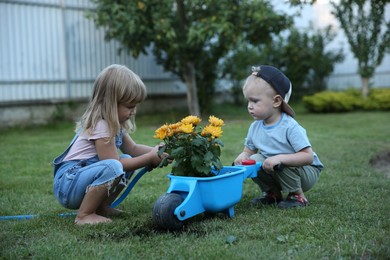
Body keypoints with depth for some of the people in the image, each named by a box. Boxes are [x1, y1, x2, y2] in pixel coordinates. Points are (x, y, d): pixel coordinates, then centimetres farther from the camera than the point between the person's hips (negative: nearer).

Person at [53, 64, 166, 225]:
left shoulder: (114, 123, 9)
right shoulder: (101, 126, -19)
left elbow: (132, 148, 16)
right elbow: (114, 164, -19)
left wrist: (155, 151, -1)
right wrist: (150, 158, -14)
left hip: (83, 173, 10)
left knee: (128, 160, 9)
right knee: (112, 168, -33)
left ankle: (101, 207, 5)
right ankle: (84, 216, -18)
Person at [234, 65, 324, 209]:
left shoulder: (290, 127, -26)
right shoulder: (254, 127, -6)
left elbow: (308, 156, -31)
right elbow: (248, 151, 5)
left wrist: (280, 158, -42)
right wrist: (243, 156, -20)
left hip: (307, 172, -5)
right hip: (274, 169, 6)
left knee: (280, 164, -32)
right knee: (254, 160, -17)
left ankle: (298, 196, -7)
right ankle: (272, 193, 5)